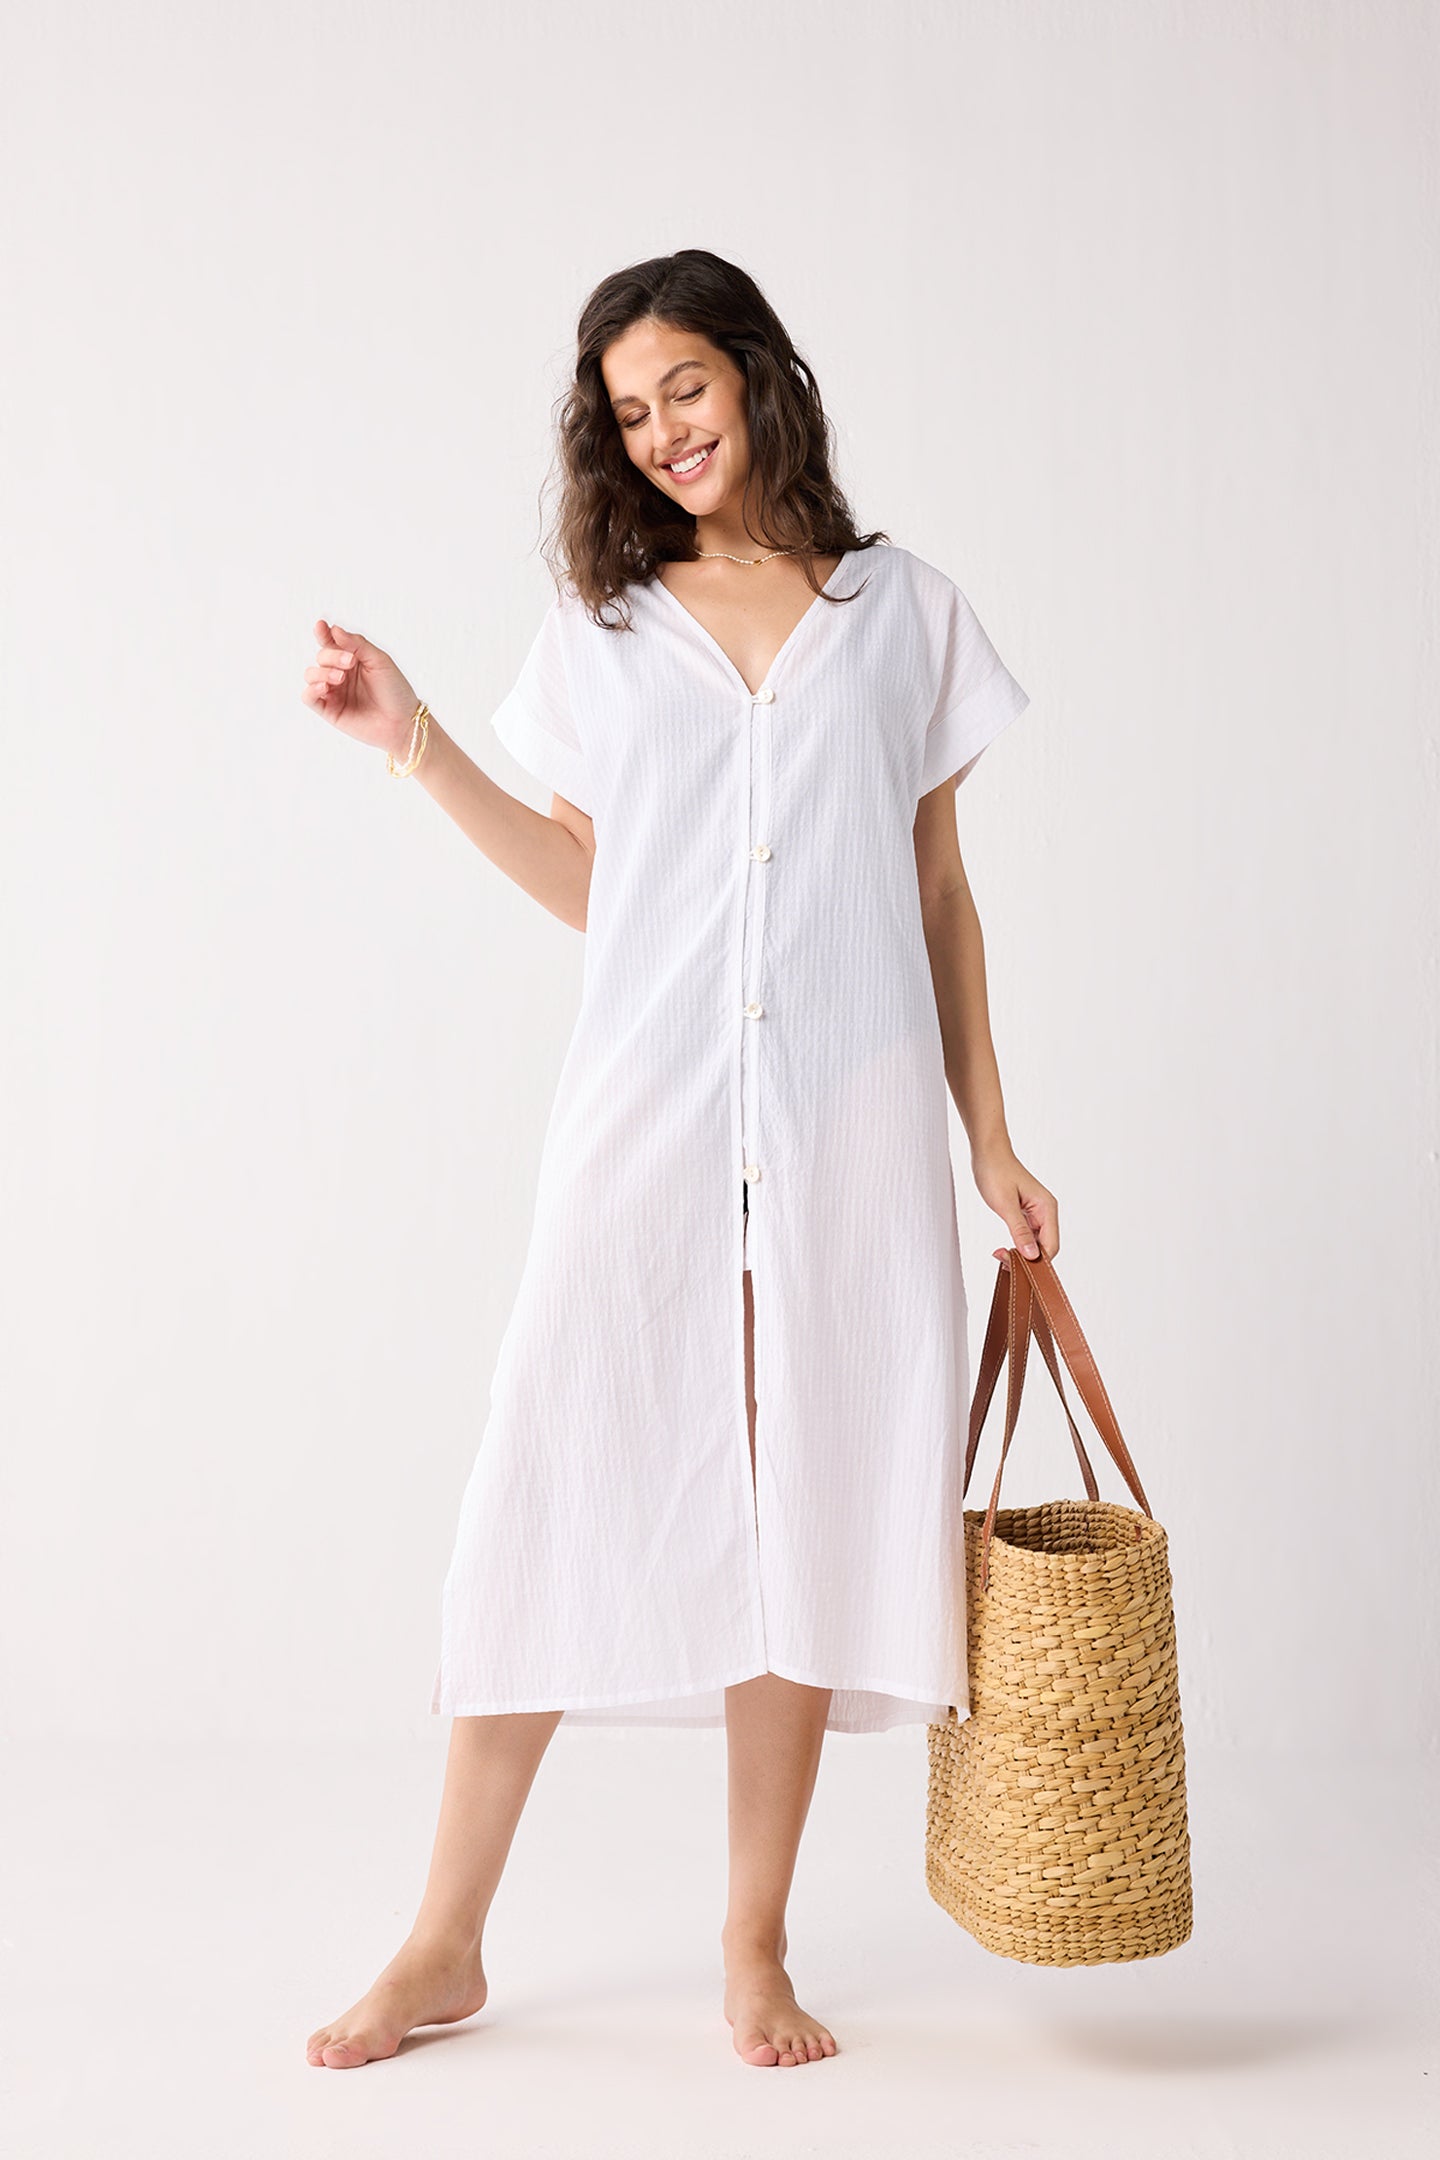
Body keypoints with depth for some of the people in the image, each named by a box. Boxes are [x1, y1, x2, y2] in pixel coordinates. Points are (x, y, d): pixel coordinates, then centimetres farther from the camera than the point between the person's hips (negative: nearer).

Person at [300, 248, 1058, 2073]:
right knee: (560, 1486, -1)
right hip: (646, 1113, 0)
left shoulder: (906, 613, 11)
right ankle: (445, 1943, 13)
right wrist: (416, 746, 4)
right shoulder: (602, 626, 12)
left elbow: (939, 897, 11)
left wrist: (991, 1143, 8)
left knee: (806, 1506, 3)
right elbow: (591, 888, 11)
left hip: (850, 1122, 0)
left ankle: (754, 1946, 17)